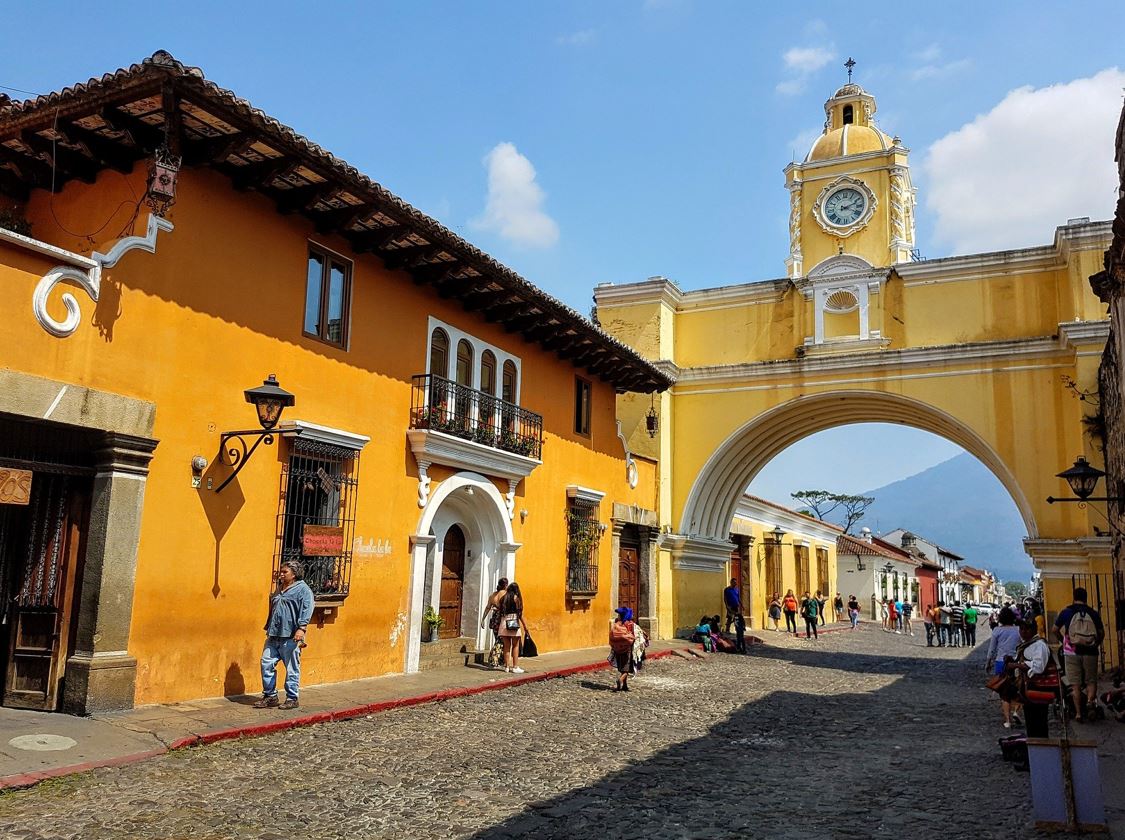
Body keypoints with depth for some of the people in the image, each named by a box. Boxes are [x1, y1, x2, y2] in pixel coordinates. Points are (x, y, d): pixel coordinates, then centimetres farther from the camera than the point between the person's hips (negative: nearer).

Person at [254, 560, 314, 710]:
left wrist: (301, 628, -26)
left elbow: (306, 609, -16)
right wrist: (268, 629, 26)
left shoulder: (303, 589, -5)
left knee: (292, 669, 0)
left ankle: (292, 699, 10)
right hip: (273, 636, 8)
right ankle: (270, 697, 16)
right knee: (266, 664, 5)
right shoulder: (279, 590, 20)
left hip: (290, 637, -8)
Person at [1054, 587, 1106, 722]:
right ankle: (1090, 700, -14)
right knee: (1091, 681, 14)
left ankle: (1078, 713, 4)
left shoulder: (1066, 612, 0)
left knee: (1075, 684, 5)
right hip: (1090, 653, 1)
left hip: (1072, 652, 0)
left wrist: (1063, 640, 23)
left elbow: (1055, 630, 6)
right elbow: (1101, 633, 3)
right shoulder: (1093, 613, 1)